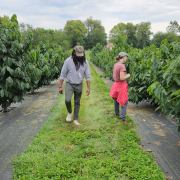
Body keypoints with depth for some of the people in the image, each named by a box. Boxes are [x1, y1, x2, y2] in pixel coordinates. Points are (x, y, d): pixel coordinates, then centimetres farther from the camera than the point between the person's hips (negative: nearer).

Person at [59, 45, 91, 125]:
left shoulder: (85, 62, -3)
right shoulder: (68, 61, -10)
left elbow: (87, 76, 2)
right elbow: (62, 74, -5)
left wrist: (88, 88, -4)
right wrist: (60, 87, -7)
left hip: (79, 85, 3)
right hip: (69, 84, -2)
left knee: (77, 102, 9)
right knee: (67, 100, -21)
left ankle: (75, 119, 22)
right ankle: (69, 112, 10)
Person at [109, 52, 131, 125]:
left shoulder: (115, 65, 5)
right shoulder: (122, 66, -21)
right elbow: (122, 78, -24)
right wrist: (127, 75, -7)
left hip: (116, 84, 9)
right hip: (121, 85, -9)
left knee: (116, 100, 21)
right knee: (125, 102, -2)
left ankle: (117, 114, 38)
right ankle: (123, 118, -4)